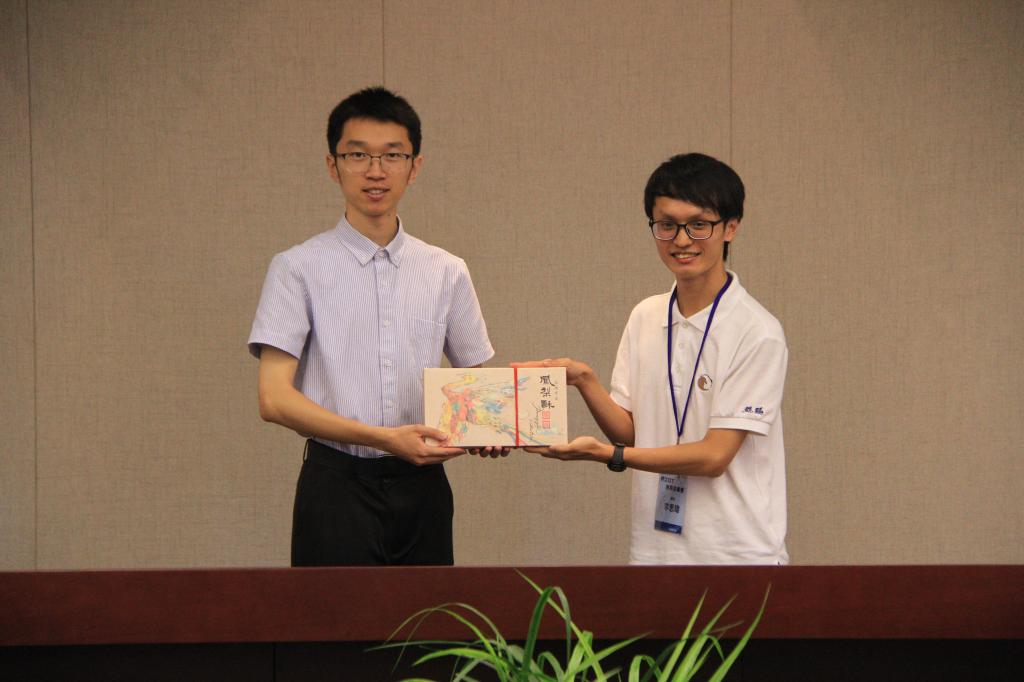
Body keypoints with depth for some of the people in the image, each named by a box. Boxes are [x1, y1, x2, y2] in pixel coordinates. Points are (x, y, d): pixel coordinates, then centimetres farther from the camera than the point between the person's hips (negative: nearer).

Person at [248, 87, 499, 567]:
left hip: (421, 489, 3)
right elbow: (275, 398, -9)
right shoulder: (300, 269, -1)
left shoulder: (447, 273, 10)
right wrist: (385, 438, -19)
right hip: (337, 486, -3)